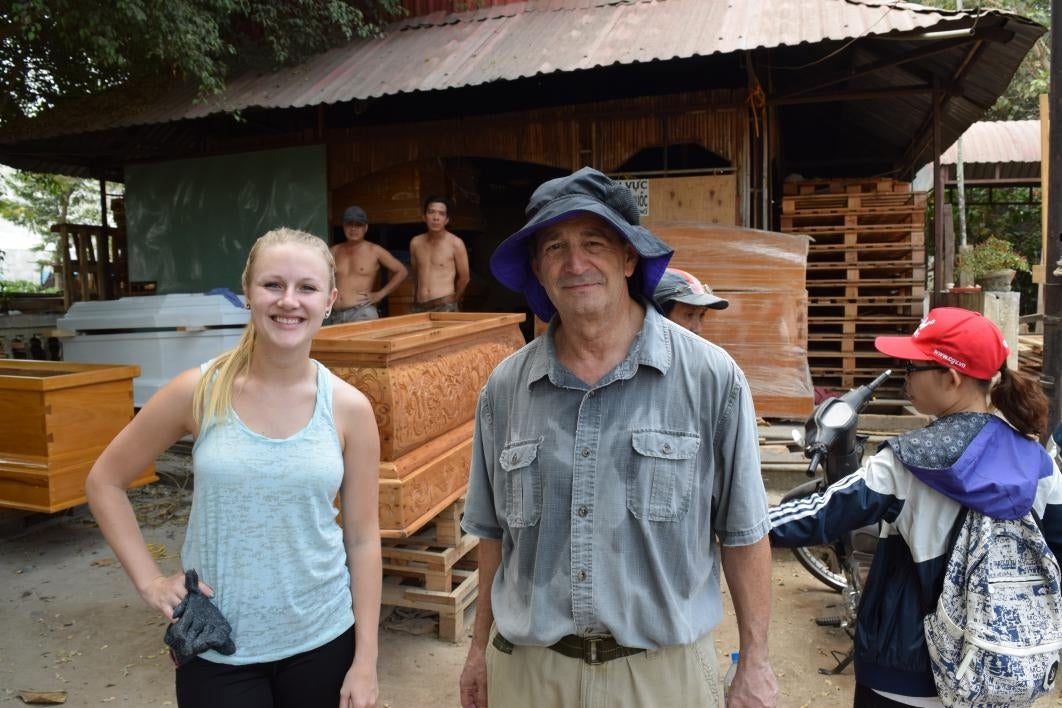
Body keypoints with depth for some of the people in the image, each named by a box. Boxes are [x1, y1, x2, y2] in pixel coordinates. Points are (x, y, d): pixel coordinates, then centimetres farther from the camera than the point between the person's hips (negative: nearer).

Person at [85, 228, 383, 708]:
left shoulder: (349, 408, -9)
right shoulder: (198, 391, -10)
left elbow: (363, 538, -3)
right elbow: (104, 481, 3)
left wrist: (365, 660, -3)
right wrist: (149, 579, -4)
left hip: (322, 639, 1)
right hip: (216, 647, 0)